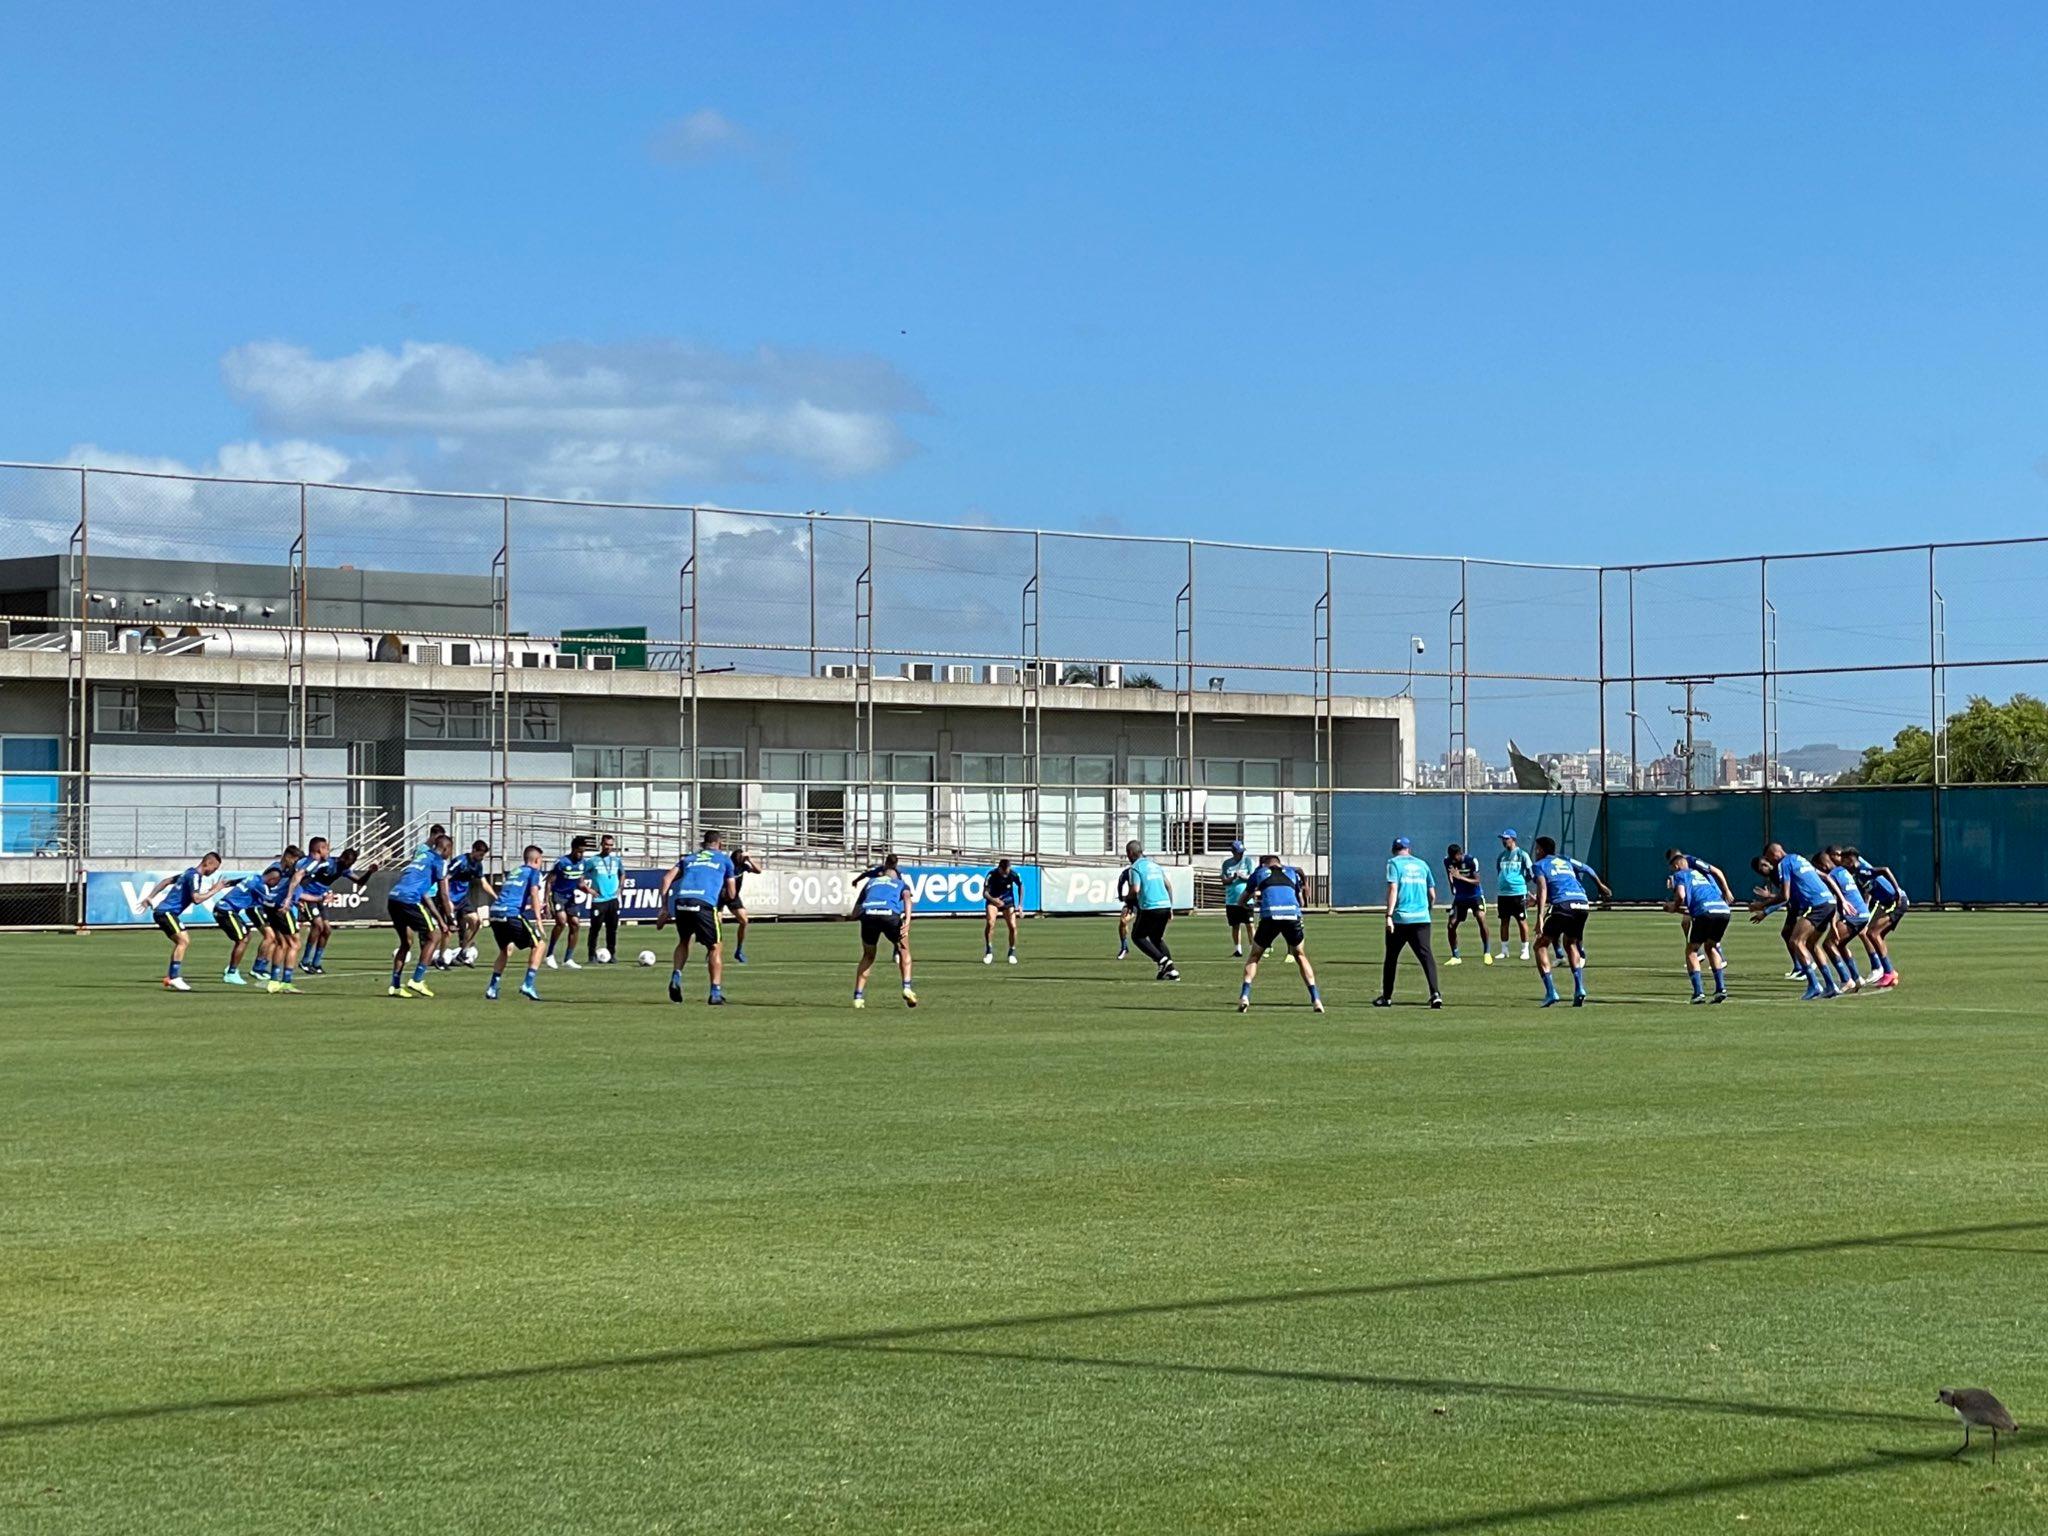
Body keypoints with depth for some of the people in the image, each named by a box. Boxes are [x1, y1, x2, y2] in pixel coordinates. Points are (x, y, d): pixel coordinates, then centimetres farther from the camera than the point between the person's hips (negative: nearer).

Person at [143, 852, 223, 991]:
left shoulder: (190, 873, 17)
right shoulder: (194, 876, -14)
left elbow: (166, 881, 24)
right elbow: (196, 899, -26)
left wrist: (150, 897, 22)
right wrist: (214, 890, -15)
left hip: (162, 911, 10)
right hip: (166, 912, -10)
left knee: (182, 942, 16)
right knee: (184, 941, -19)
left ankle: (170, 977, 17)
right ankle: (174, 978, -24)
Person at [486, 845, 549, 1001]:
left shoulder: (513, 872, 28)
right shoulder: (533, 872, 7)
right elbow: (534, 894, -8)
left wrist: (535, 906, 49)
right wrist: (538, 919, -13)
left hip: (495, 912, 7)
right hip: (512, 914, -7)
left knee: (506, 950, 26)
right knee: (538, 945, 6)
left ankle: (492, 988, 19)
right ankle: (528, 985, -4)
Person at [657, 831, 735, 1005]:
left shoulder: (689, 858, 29)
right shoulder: (724, 860, 22)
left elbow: (667, 879, 16)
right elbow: (731, 894, 21)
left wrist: (664, 909, 14)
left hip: (681, 901, 3)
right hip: (704, 904, -3)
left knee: (684, 941, 27)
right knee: (715, 947, 8)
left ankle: (676, 976, 6)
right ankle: (716, 992, -2)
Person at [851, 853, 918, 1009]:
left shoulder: (870, 882, 36)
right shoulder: (901, 884, 30)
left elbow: (855, 912, 28)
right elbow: (907, 898, 5)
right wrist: (907, 920, -7)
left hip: (868, 914, 2)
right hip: (890, 914, -2)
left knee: (868, 956, 22)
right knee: (903, 950, 21)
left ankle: (858, 997, 15)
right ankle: (907, 987, 6)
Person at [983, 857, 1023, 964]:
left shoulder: (1014, 875, -19)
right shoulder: (991, 875, -25)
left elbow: (1020, 886, 2)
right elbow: (985, 893, -23)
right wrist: (993, 900, -44)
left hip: (1008, 902, 1)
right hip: (993, 901, -1)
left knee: (1012, 926, -10)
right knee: (990, 923, -24)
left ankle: (1012, 953, 12)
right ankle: (989, 951, -9)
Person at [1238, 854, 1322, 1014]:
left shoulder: (1259, 872, 25)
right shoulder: (1292, 873, 29)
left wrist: (1255, 896, 54)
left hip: (1269, 916, -1)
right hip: (1293, 915, 1)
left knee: (1255, 956, 17)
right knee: (1300, 956, 21)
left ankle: (1244, 996, -1)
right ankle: (1315, 999, 11)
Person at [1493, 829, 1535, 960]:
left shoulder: (1522, 854, -2)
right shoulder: (1501, 856, 14)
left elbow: (1531, 873, 0)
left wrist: (1521, 880, -4)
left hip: (1518, 893, -5)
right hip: (1502, 894, 5)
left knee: (1522, 921, -1)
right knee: (1504, 921, 7)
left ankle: (1525, 950, 5)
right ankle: (1504, 950, 14)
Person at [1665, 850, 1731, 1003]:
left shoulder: (1679, 875, 15)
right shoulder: (1704, 874, 33)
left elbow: (1681, 895, -5)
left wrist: (1674, 907, 17)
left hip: (1705, 911, -6)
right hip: (1723, 909, 6)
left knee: (1691, 951, 10)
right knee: (1710, 947, 27)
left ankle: (1699, 992, -2)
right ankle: (1721, 988, 17)